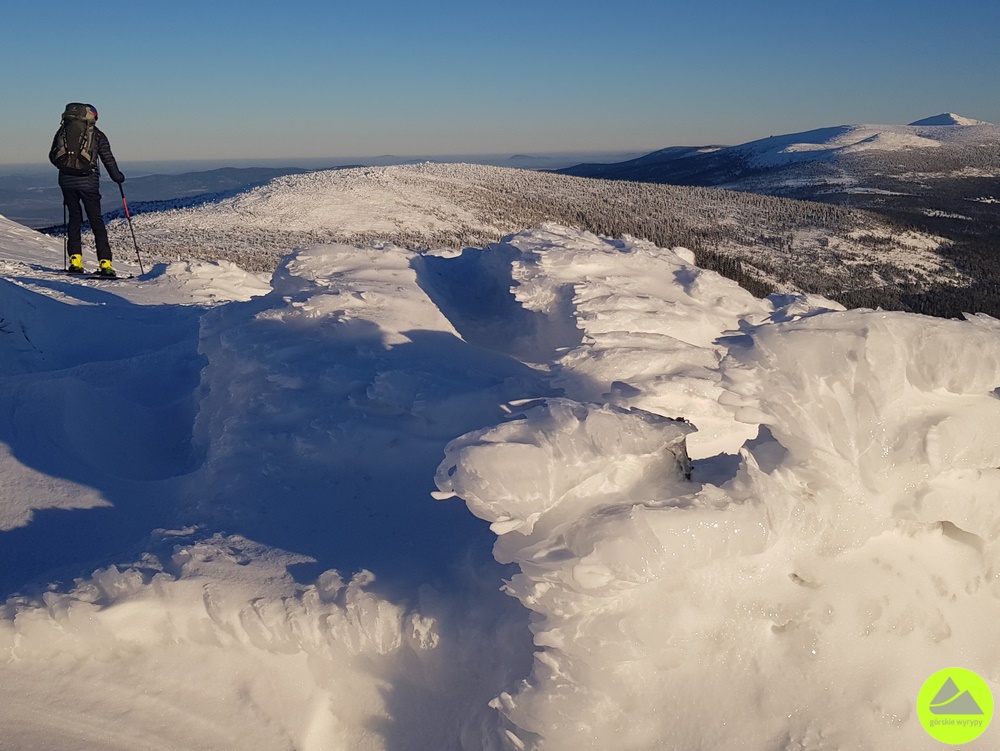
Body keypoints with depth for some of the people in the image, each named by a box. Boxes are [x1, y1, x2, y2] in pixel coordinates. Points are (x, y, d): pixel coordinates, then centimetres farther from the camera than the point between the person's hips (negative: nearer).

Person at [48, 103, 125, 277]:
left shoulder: (64, 130, 9)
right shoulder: (97, 134, 2)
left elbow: (52, 156, 12)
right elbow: (108, 159, 2)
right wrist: (117, 177, 16)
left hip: (67, 180, 3)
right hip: (88, 181, -2)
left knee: (74, 218, 15)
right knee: (96, 221, 2)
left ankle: (75, 260, 6)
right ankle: (105, 263, -6)